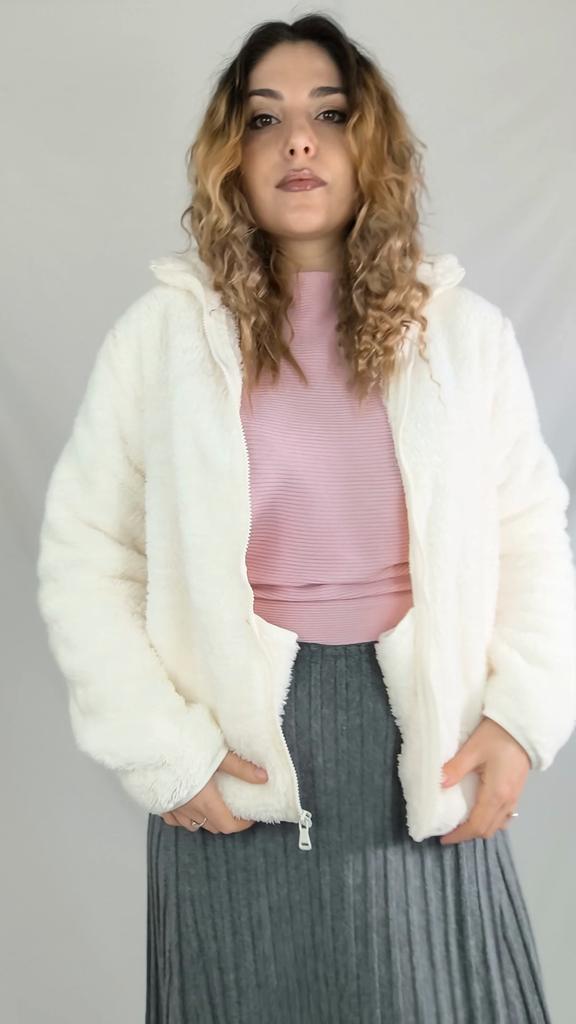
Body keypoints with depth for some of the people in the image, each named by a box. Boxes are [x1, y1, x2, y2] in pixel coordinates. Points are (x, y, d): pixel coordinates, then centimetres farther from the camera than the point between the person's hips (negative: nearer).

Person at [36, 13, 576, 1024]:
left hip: (422, 741, 2)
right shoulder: (162, 331, -4)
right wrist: (163, 749, -9)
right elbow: (83, 554, -3)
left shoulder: (465, 330, 2)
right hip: (236, 746, -1)